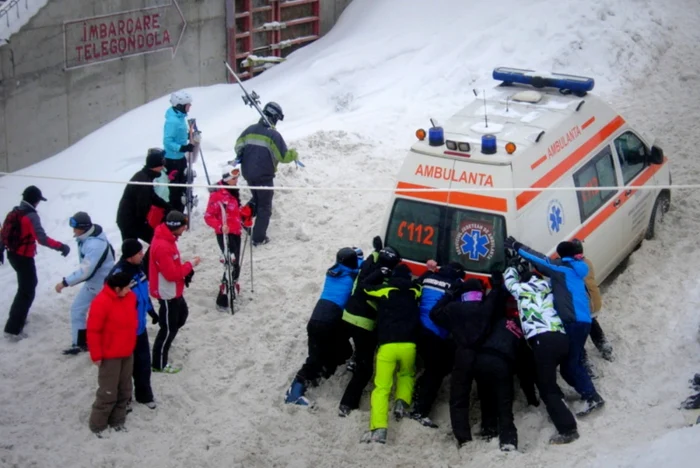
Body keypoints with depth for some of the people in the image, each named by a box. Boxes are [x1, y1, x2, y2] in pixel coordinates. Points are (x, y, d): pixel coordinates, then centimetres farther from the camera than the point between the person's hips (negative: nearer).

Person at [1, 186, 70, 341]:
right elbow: (42, 239, -31)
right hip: (24, 257, -9)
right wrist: (61, 247, -28)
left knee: (28, 284, 29)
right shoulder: (31, 216, -21)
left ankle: (18, 316, 40)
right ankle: (13, 329, -8)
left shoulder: (14, 212, 6)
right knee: (27, 291, -3)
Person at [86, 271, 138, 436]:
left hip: (127, 353, 8)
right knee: (108, 392, -2)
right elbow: (93, 330, -20)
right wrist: (96, 355, -16)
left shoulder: (130, 297, 0)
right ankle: (98, 425, 12)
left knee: (124, 390, 15)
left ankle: (117, 420, 29)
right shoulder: (102, 302, -24)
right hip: (110, 356, -8)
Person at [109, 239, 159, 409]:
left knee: (143, 362, 20)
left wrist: (151, 310, 24)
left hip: (140, 326, 8)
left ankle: (144, 394, 37)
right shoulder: (118, 275, -31)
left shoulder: (138, 266, -2)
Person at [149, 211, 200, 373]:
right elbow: (171, 274, -29)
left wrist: (186, 269, -2)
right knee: (168, 328, 2)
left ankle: (166, 341, 43)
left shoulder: (166, 238, 1)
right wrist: (190, 265, -17)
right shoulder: (162, 246, -31)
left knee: (182, 314, 27)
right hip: (167, 293, -10)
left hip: (173, 291, 10)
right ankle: (159, 363, 14)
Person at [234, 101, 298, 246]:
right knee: (265, 207, 7)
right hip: (264, 176, -6)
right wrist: (294, 154, 4)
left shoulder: (251, 129, 1)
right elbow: (284, 156, -16)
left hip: (248, 173, 6)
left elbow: (239, 146, 12)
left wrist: (241, 157, 32)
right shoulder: (273, 135, -16)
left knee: (256, 200, 30)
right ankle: (259, 238, 8)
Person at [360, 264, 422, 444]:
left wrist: (379, 273, 26)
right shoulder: (415, 291, 11)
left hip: (387, 345, -2)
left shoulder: (384, 290, 5)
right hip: (409, 345, 2)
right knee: (406, 375, 32)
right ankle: (403, 402, 3)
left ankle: (378, 428, -16)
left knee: (381, 388, 0)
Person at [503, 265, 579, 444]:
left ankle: (567, 429, -14)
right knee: (546, 380, 28)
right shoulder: (547, 287, 24)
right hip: (562, 337, 6)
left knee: (547, 388, -5)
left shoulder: (521, 288, 15)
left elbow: (509, 277, 33)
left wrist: (512, 267, 53)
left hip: (543, 340, -6)